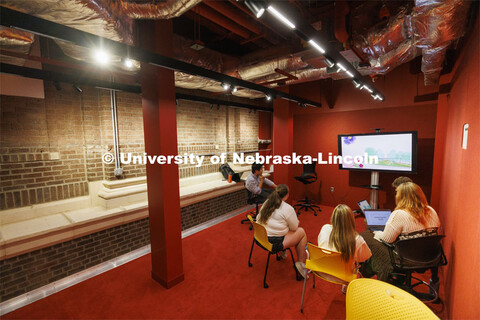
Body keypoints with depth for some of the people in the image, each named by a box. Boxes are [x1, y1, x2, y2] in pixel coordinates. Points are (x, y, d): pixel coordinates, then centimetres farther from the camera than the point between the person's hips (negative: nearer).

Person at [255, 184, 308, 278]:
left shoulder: (266, 203, 4)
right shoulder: (288, 209, -15)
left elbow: (258, 219, 12)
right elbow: (294, 227, -5)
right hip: (274, 243, -7)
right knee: (301, 232, 9)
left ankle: (282, 252, 29)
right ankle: (301, 262, 13)